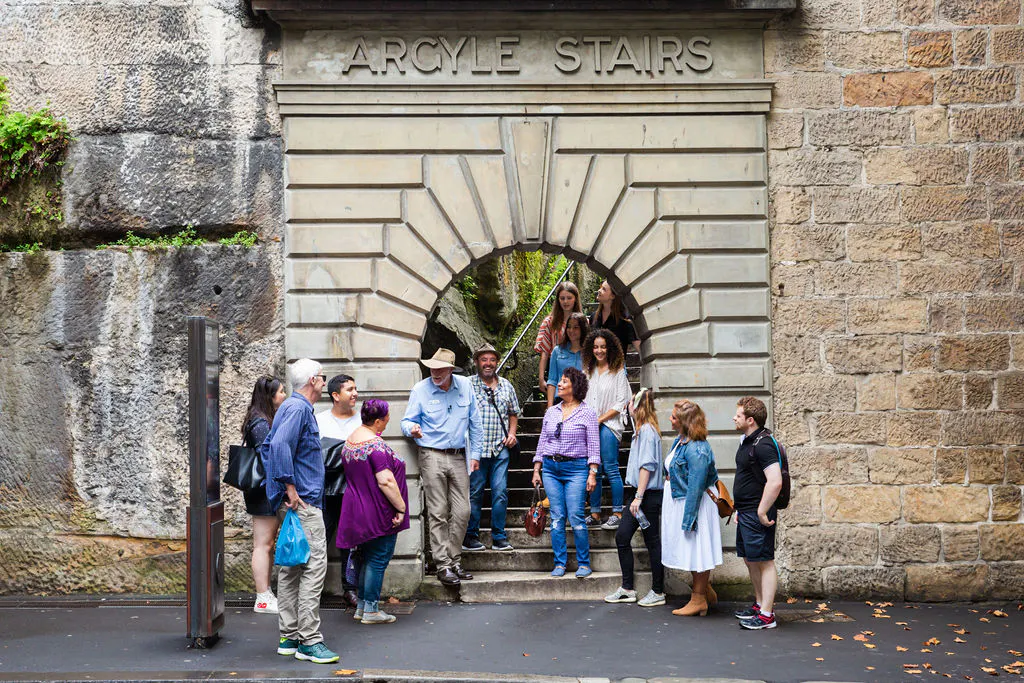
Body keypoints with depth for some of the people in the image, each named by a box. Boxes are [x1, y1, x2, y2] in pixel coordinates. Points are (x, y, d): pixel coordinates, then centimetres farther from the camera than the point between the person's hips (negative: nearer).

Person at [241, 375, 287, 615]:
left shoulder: (266, 420, 15)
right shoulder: (261, 423, -16)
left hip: (268, 492, 10)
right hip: (264, 491, -10)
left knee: (267, 544, 12)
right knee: (263, 544, -6)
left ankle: (266, 594, 18)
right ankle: (263, 600, -2)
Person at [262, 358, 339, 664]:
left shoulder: (292, 407, 19)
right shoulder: (299, 408, -12)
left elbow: (268, 446, 25)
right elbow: (279, 446, -25)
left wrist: (277, 485, 21)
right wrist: (290, 487, -22)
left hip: (293, 502, 11)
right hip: (302, 502, -11)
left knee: (290, 567, 12)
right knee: (314, 565, -11)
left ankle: (289, 637, 17)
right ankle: (309, 641, -11)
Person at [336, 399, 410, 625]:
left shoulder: (350, 440, 8)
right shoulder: (376, 445, -21)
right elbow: (385, 480, -26)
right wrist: (401, 506, -19)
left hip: (357, 510, 9)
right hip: (378, 512, -9)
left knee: (366, 558, 18)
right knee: (378, 559, 0)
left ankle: (361, 606, 24)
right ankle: (371, 610, 4)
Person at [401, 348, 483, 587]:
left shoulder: (465, 386, 5)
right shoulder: (420, 389, -3)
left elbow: (474, 423, 11)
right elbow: (407, 421, 0)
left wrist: (475, 454, 9)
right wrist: (412, 428, -24)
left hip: (458, 457, 3)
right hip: (432, 457, -3)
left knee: (462, 512, 1)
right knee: (438, 513, -4)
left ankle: (454, 560, 14)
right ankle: (443, 565, 2)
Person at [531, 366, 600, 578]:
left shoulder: (587, 413, 0)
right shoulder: (551, 412, 12)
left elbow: (594, 446, -3)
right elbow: (542, 442, 15)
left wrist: (592, 474, -9)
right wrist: (536, 470, 11)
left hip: (576, 468, -4)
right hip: (551, 468, 4)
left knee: (576, 517, -9)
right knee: (557, 517, 2)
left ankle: (584, 564, 3)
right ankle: (559, 564, 9)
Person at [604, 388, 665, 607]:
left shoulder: (647, 430, -14)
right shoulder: (643, 429, 15)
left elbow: (647, 465, -20)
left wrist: (639, 497, -22)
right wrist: (637, 496, 17)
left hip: (649, 495, -10)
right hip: (642, 494, 10)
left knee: (652, 542, 0)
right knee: (622, 536, 8)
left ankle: (658, 592, 11)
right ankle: (627, 589, 14)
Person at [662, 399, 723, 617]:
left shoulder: (696, 450, -25)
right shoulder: (679, 441, 5)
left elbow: (695, 487, -24)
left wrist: (688, 520, -22)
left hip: (693, 505, -9)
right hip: (676, 503, 9)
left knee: (696, 549, 4)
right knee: (691, 550, 18)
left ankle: (699, 599, 16)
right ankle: (706, 591, 32)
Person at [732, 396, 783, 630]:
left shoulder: (763, 444, -19)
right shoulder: (747, 441, 13)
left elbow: (775, 482, -28)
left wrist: (761, 512, -23)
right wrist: (740, 508, 22)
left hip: (757, 514, -10)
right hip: (746, 513, 10)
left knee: (764, 562, -4)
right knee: (750, 560, 17)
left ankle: (767, 615, 0)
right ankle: (759, 604, 29)